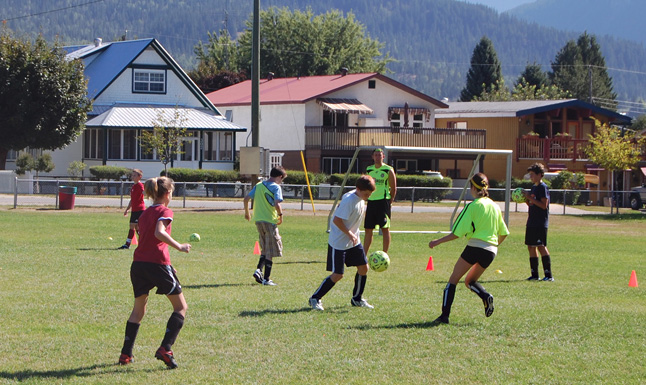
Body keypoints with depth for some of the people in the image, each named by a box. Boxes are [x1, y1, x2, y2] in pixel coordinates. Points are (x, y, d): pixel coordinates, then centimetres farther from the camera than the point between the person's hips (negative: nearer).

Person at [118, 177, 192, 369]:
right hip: (158, 264, -7)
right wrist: (179, 246, -18)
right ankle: (165, 349, -8)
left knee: (138, 310, 20)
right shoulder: (164, 212, -3)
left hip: (138, 264, 7)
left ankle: (126, 353, 17)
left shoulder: (144, 214, 19)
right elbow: (159, 232, -21)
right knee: (181, 307, 5)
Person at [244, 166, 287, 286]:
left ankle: (258, 270, 2)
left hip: (258, 221, 6)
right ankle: (266, 279, 2)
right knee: (270, 252, 2)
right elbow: (277, 204, -22)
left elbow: (246, 198, 8)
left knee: (265, 250, 20)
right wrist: (280, 215, -5)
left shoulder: (259, 185, 9)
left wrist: (247, 212, 21)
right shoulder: (276, 187, -10)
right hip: (270, 221, -6)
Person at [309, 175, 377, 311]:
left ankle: (357, 299, 24)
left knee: (363, 267, 7)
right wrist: (350, 234, -22)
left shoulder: (361, 199, 2)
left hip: (354, 241, 9)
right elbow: (337, 220, -25)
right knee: (338, 275, -7)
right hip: (339, 243, -9)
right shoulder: (349, 200, -25)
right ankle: (315, 299, 6)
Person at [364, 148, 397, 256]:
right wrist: (366, 198, 13)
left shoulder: (388, 170, -4)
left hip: (383, 201, -5)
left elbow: (393, 188, -2)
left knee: (385, 229, -5)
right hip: (371, 201, 5)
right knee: (368, 229, 8)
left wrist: (390, 202, -5)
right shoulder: (368, 170, 11)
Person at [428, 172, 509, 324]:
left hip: (475, 246, -6)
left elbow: (457, 233, -8)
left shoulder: (473, 206, -5)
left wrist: (438, 242, 0)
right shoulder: (495, 206, 12)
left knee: (453, 280, 3)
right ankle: (486, 296, -8)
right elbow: (504, 233, 16)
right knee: (470, 281, 22)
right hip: (491, 251, 6)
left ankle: (445, 315, -6)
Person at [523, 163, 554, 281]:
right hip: (531, 222, 9)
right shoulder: (534, 187, 17)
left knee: (541, 246, -12)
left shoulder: (543, 187, -10)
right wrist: (525, 199, 6)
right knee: (531, 246, 9)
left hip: (540, 223, -9)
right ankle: (534, 274, 14)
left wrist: (530, 197, -17)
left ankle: (549, 274, -10)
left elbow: (544, 205, -18)